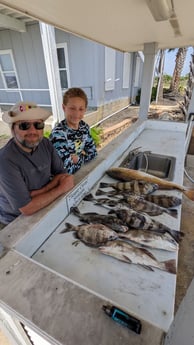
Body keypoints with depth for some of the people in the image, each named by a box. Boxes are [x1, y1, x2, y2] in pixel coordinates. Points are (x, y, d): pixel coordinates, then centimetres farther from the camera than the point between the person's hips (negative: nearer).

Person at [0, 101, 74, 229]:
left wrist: (39, 192, -22)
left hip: (42, 211, 6)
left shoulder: (46, 144, -9)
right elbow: (27, 208, -27)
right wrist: (61, 188, -19)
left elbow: (62, 174, -7)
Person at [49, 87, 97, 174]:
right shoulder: (58, 133, -23)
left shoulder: (84, 126, -4)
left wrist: (78, 158, -13)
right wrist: (83, 155, -13)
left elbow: (93, 151, 3)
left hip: (82, 170, 6)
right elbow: (68, 169, -28)